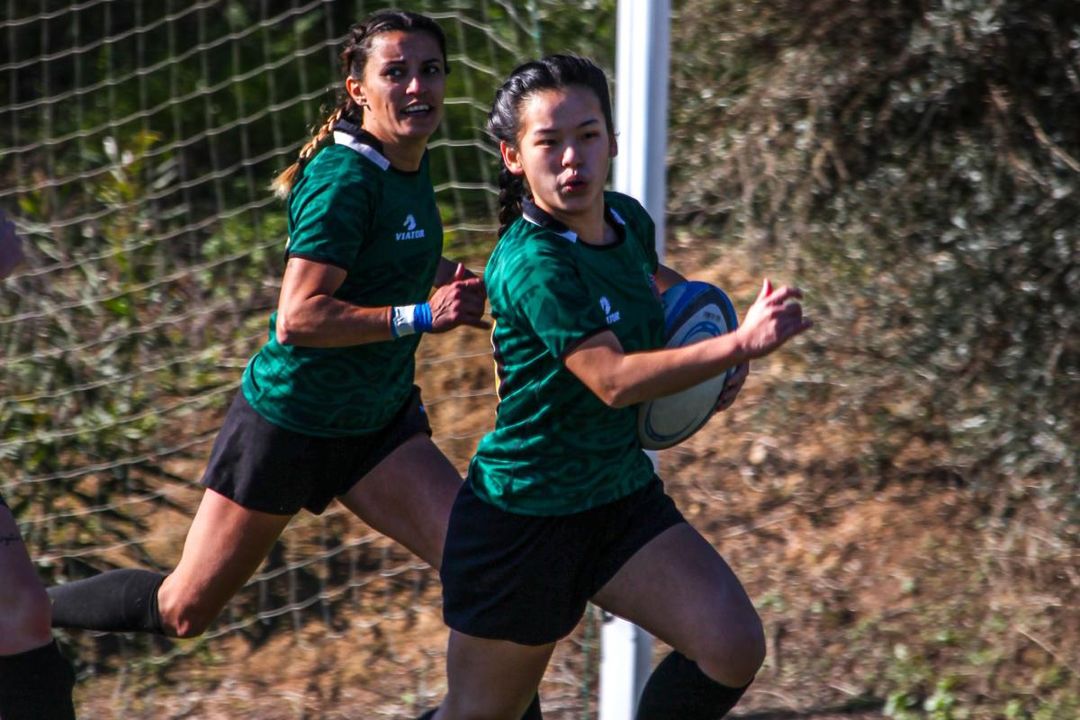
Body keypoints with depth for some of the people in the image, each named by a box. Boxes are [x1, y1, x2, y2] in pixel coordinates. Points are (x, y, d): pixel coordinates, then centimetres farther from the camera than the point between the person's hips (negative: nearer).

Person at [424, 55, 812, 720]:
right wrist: (737, 345, -38)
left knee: (734, 647, -14)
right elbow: (614, 380, -32)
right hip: (522, 512, -6)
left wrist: (715, 333, 7)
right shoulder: (531, 265, -23)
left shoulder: (628, 219, 1)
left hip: (624, 496, 7)